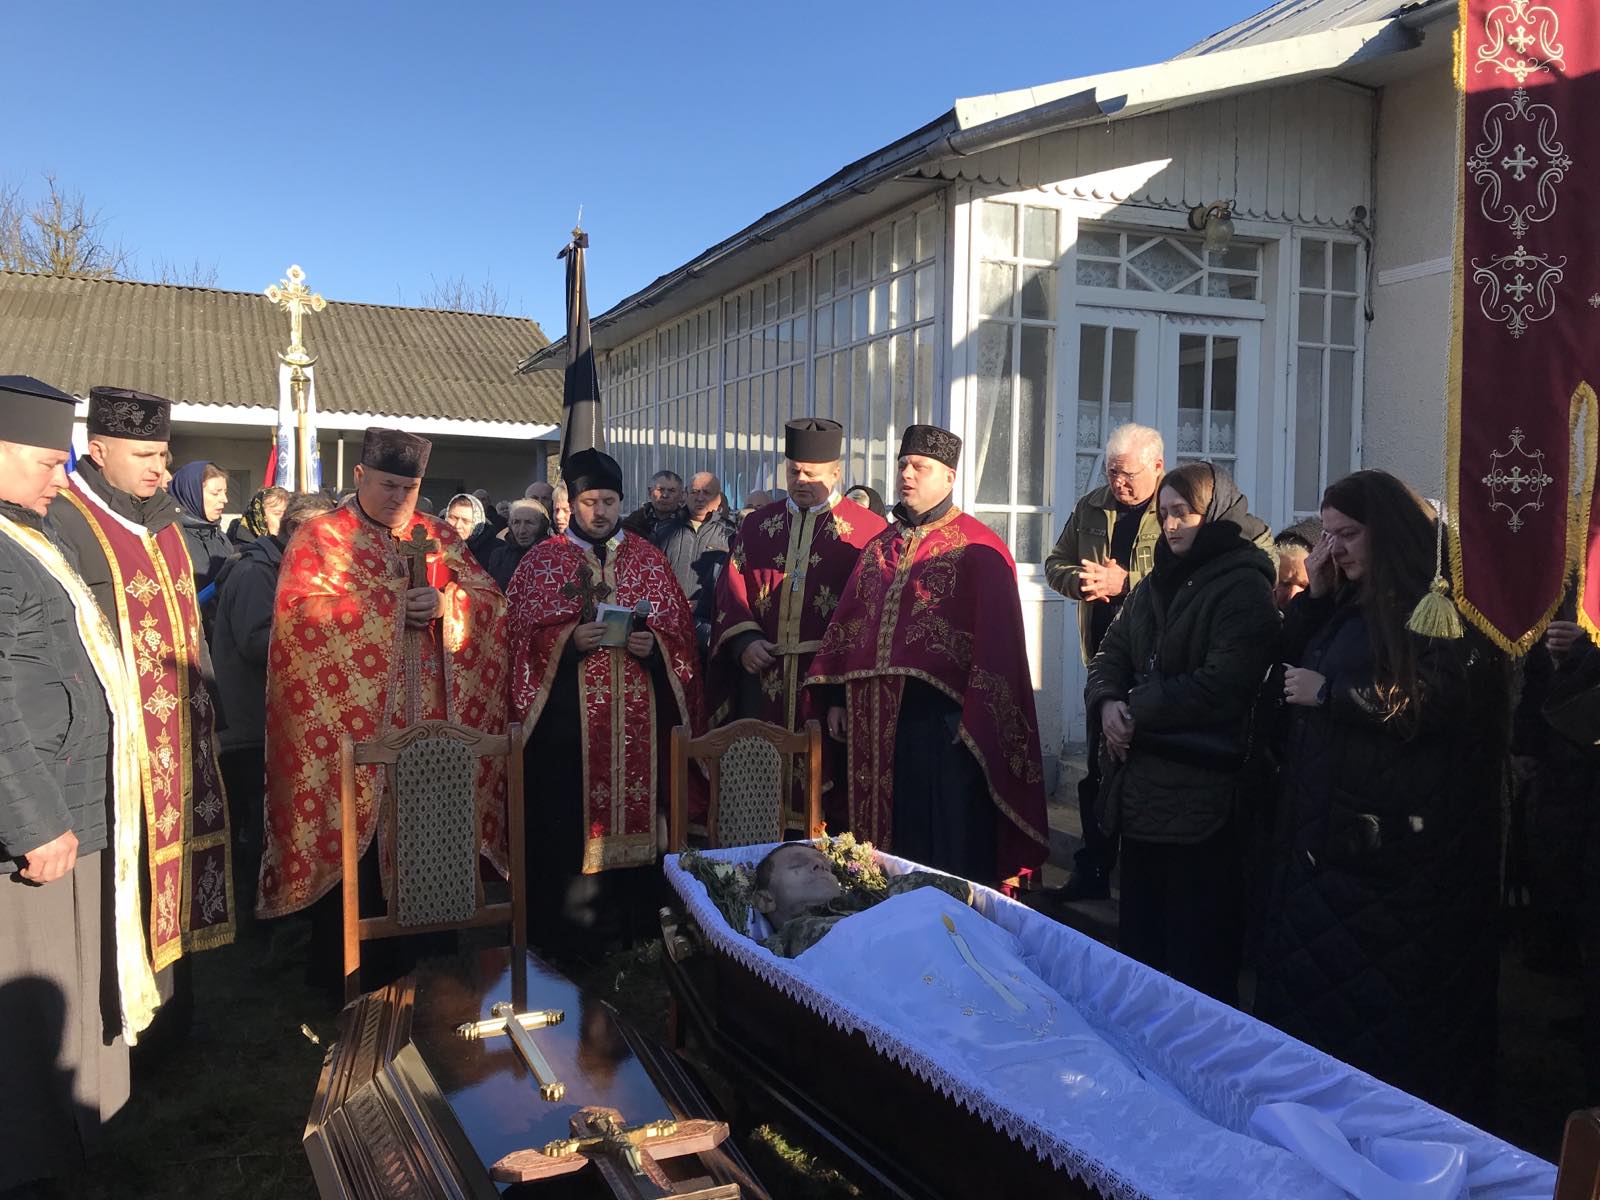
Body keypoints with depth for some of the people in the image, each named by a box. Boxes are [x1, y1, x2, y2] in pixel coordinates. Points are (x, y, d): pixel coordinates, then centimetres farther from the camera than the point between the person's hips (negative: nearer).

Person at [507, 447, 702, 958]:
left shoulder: (648, 558, 10)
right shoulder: (542, 561, 3)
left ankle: (625, 924, 22)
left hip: (637, 716, 3)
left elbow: (679, 630, 10)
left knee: (633, 808, 7)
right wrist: (568, 640, -18)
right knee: (567, 819, -1)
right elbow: (523, 634, -2)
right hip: (567, 715, -2)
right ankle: (562, 930, 12)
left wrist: (653, 644, -10)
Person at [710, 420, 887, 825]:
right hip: (763, 680, 4)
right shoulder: (757, 527, 13)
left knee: (826, 773, -2)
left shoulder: (868, 531, 1)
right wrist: (744, 640, -5)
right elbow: (732, 592, 11)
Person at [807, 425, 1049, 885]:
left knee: (949, 852, 3)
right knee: (883, 833, 15)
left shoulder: (978, 550, -6)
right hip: (875, 719, 6)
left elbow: (996, 644, -11)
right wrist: (837, 698, 11)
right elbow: (847, 624, 17)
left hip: (940, 721, -6)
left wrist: (973, 720, -15)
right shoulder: (881, 547, 14)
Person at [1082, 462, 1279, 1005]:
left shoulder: (1243, 587, -11)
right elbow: (1112, 652, 14)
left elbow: (1221, 686, -21)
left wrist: (1138, 712, -12)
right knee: (1138, 939, 18)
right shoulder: (1158, 582, 15)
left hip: (1200, 792, -8)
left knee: (1198, 958, 2)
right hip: (1142, 784, 8)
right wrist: (1108, 700, -8)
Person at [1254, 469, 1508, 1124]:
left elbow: (1443, 703, -19)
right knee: (1309, 984, 11)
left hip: (1398, 843, -8)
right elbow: (1290, 664, 16)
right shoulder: (1348, 603, 15)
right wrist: (1315, 596, 4)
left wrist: (1329, 692, -13)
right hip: (1327, 832, 8)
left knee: (1384, 1002, 0)